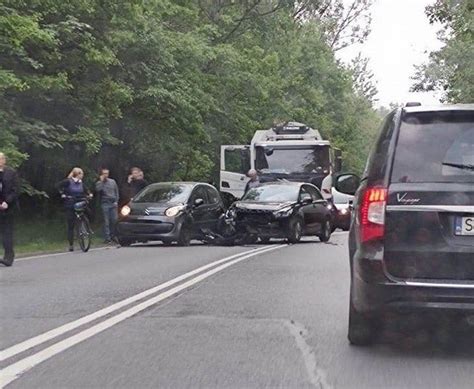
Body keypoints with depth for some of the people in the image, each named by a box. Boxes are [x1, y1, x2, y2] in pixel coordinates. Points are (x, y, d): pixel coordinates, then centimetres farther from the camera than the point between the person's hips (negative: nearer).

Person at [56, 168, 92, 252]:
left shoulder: (81, 183, 7)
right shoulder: (68, 181, -8)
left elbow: (86, 190, 20)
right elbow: (58, 185, -7)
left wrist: (89, 194, 1)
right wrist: (62, 194, -17)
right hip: (70, 206, -4)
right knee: (71, 225, -1)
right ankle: (71, 245, 5)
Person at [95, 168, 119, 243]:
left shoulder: (112, 181, 14)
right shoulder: (99, 183, 5)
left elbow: (116, 192, 15)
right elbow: (98, 190, -16)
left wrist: (116, 201, 5)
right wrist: (101, 181, -12)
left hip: (113, 203, 3)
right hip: (105, 204, -3)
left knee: (114, 220, -2)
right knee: (106, 221, -5)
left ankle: (113, 236, 12)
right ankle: (107, 238, -2)